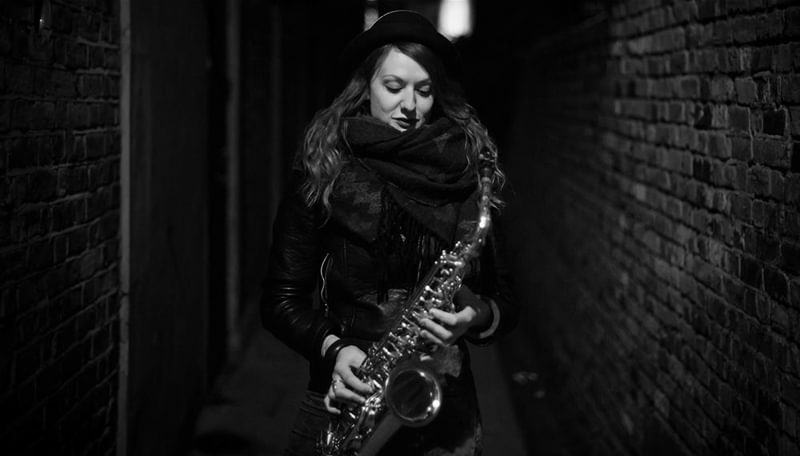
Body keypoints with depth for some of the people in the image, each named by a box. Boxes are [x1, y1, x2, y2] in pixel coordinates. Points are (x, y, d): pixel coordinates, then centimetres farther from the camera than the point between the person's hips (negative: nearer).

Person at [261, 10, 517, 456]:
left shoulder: (465, 178, 3)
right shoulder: (320, 173, 0)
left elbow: (505, 301, 8)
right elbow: (282, 299, 2)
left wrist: (476, 317, -13)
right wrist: (332, 348, -15)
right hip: (341, 401, -1)